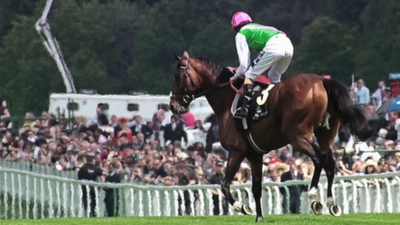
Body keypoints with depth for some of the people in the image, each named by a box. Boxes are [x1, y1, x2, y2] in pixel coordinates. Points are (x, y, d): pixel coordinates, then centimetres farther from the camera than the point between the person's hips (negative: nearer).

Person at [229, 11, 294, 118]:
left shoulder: (241, 34, 16)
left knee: (249, 75, 2)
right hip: (288, 45, 7)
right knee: (274, 77, 26)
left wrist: (237, 75, 29)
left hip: (273, 47, -7)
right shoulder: (257, 28, 38)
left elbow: (244, 60, 13)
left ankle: (245, 108, -9)